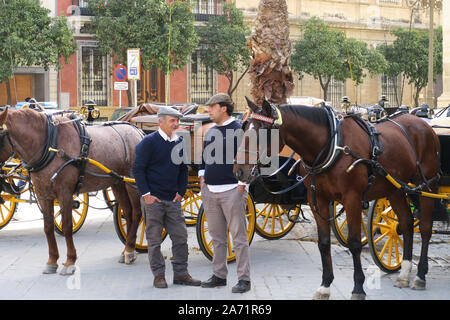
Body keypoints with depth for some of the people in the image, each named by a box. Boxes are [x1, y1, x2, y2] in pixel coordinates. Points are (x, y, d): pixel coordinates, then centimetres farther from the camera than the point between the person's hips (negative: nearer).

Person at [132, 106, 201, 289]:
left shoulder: (180, 143, 9)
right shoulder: (149, 142, -8)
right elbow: (138, 169, -7)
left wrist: (181, 192, 7)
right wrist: (146, 194, -12)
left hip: (173, 199, 5)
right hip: (152, 199, -5)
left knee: (180, 237, 5)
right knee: (154, 239, 1)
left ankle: (181, 274, 14)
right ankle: (158, 275, 10)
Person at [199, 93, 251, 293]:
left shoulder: (238, 130, -8)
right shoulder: (210, 132, 15)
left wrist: (241, 185, -14)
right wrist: (202, 178, 14)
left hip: (231, 190, -7)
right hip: (210, 191, 8)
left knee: (239, 237, -4)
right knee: (217, 237, 13)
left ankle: (244, 279, -1)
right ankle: (219, 275, 22)